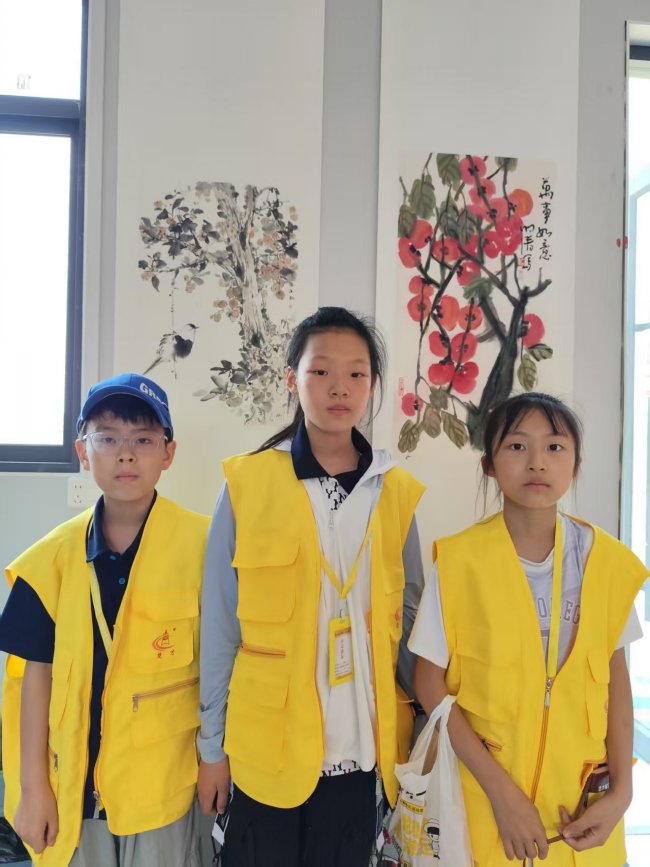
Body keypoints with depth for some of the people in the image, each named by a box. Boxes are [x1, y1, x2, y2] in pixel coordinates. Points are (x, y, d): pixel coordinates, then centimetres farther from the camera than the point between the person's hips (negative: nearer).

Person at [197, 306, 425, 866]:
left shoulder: (395, 491, 1)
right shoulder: (249, 483, -6)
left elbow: (408, 614, 8)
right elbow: (221, 624, -3)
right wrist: (211, 745, 0)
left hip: (360, 745, 2)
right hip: (269, 745, -2)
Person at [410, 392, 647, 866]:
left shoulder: (605, 559, -6)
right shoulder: (459, 560, -15)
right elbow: (431, 684, -10)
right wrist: (501, 790, -14)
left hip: (582, 794, 3)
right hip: (484, 788, -2)